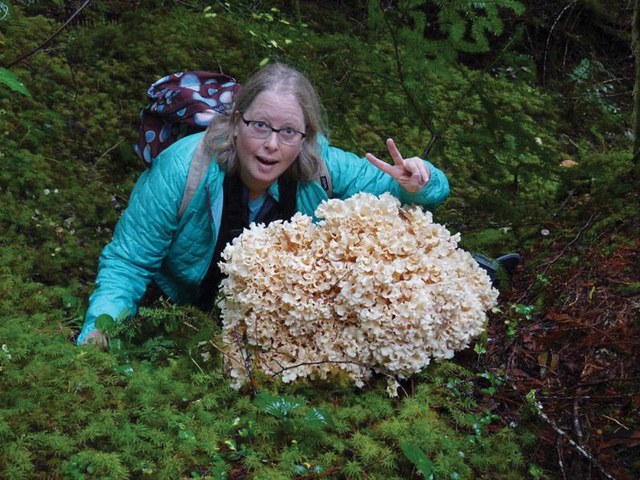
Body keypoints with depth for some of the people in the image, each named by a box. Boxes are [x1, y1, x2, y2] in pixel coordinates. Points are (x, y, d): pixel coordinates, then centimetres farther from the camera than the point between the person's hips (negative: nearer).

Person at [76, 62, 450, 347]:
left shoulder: (322, 167, -23)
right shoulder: (181, 169, -30)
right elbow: (128, 260, -22)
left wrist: (416, 184, -38)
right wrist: (102, 325, -39)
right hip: (184, 316, 0)